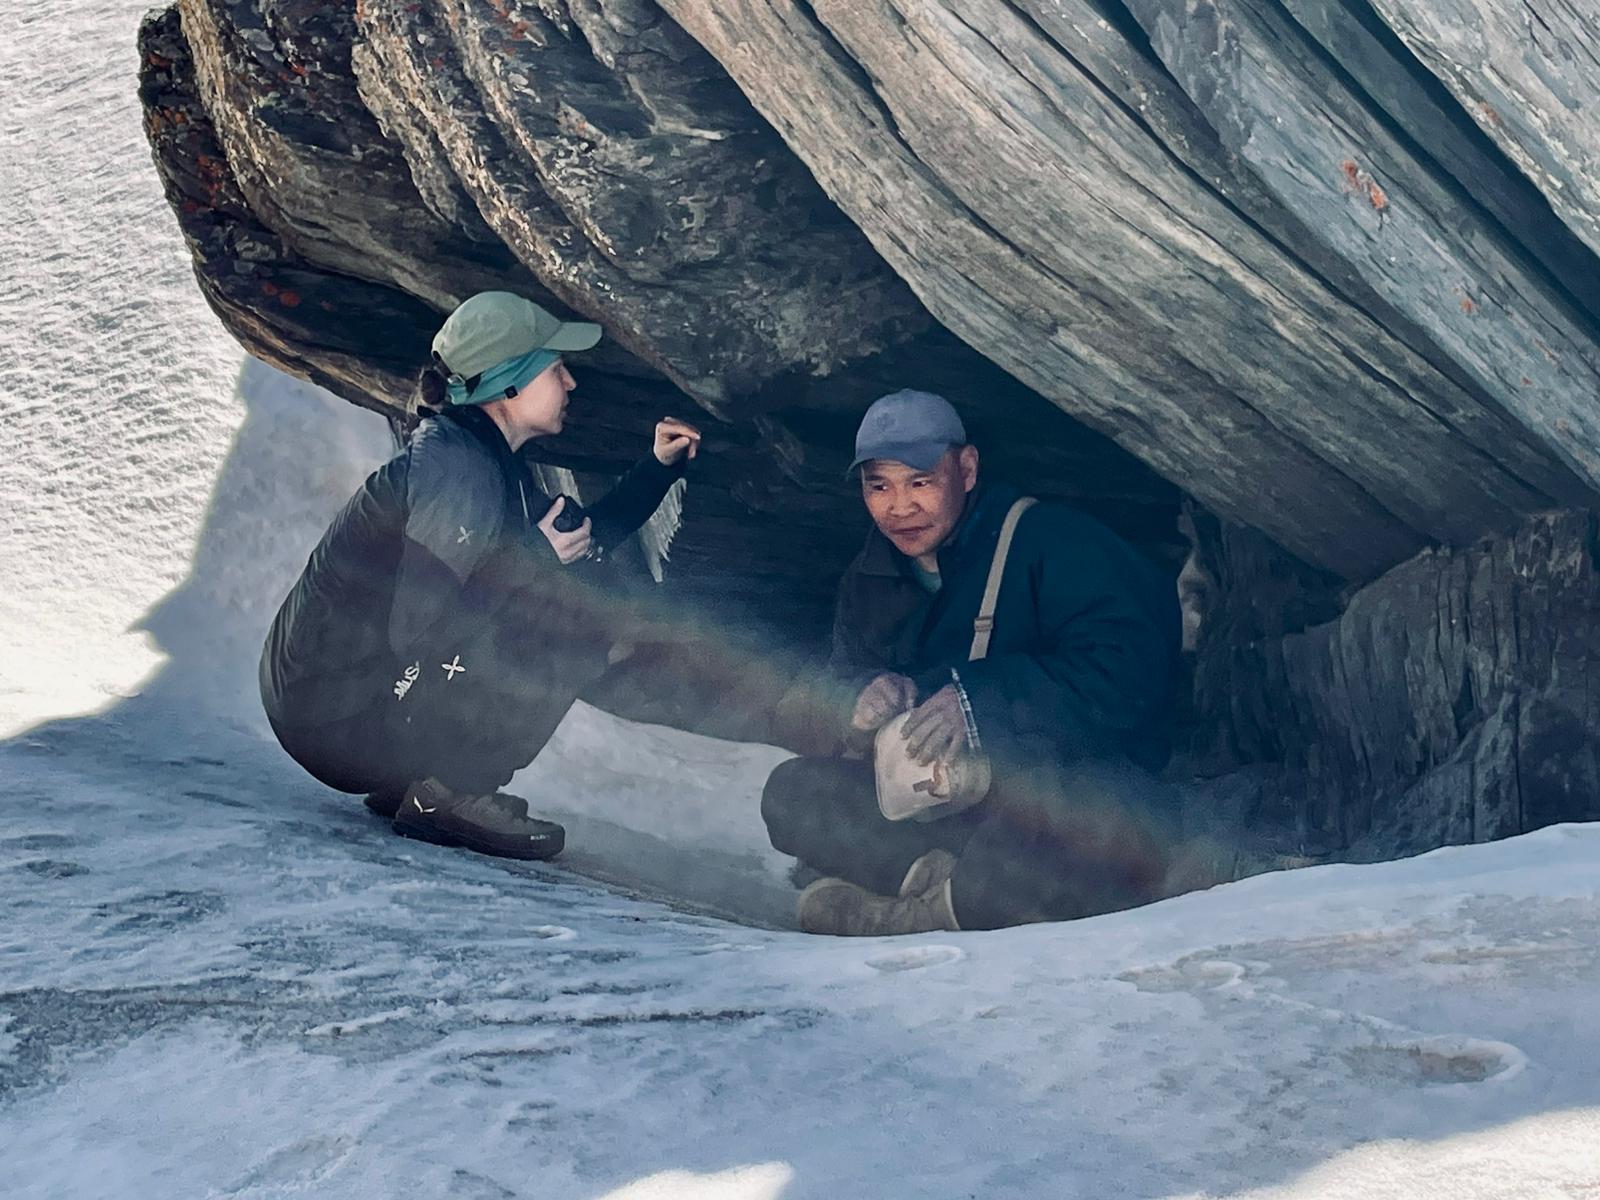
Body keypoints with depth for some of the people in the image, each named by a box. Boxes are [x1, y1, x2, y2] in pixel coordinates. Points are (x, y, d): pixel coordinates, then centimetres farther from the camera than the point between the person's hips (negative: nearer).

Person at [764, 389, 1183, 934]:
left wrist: (982, 702, -31)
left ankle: (909, 916, -30)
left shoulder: (1051, 540, -10)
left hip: (1071, 782, -5)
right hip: (938, 795, 6)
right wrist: (862, 700, -18)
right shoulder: (868, 583, 11)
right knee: (790, 792, -13)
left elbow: (1133, 668, -22)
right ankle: (937, 871, -29)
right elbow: (841, 682, 8)